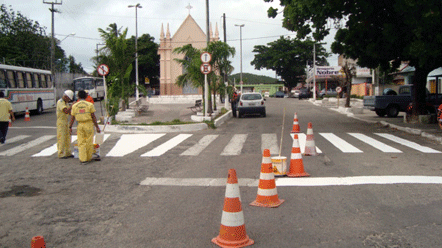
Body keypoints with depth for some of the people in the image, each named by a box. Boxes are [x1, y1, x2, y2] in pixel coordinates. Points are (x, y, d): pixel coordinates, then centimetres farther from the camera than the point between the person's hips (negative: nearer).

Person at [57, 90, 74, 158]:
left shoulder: (66, 102, 16)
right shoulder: (60, 102, -14)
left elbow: (70, 112, 19)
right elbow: (66, 111, -26)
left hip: (66, 122, 9)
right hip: (61, 122, -9)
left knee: (67, 138, 10)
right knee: (61, 138, -6)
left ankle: (68, 153, 16)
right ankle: (61, 154, -1)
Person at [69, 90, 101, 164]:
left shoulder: (75, 106, 2)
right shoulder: (90, 105, -5)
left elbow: (72, 118, 4)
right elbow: (93, 117, -6)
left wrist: (70, 127, 13)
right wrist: (97, 127, -1)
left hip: (80, 125, 2)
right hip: (89, 125, -2)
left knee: (81, 143, 5)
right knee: (89, 142, 8)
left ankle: (82, 159, 2)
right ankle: (89, 158, 17)